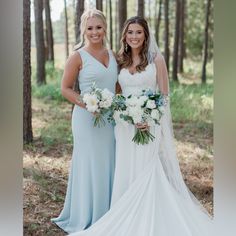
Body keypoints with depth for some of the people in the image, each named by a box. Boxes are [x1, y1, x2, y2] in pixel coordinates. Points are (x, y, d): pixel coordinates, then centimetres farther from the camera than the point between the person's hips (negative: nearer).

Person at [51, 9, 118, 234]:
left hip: (111, 118, 6)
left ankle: (107, 214, 29)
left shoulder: (113, 55, 10)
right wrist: (86, 104, -20)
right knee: (90, 165, 1)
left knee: (108, 164, 12)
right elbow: (65, 88, -6)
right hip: (87, 118, -5)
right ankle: (87, 218, 18)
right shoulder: (78, 57, -7)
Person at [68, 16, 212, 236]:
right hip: (125, 125, 4)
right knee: (126, 174, 8)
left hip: (150, 124, -4)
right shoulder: (121, 60, 9)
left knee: (149, 174, -2)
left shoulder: (156, 59, -3)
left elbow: (164, 95, -5)